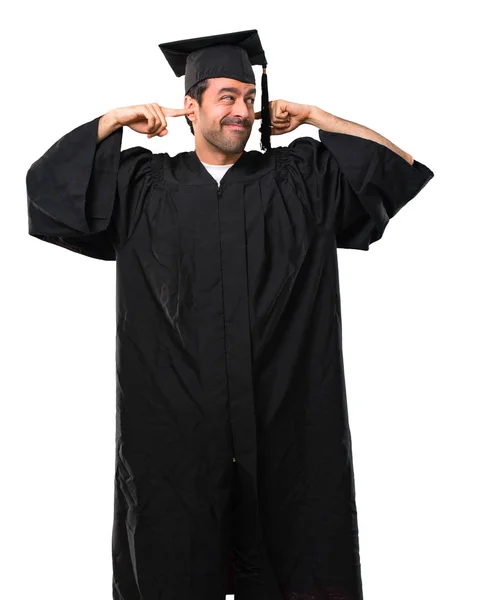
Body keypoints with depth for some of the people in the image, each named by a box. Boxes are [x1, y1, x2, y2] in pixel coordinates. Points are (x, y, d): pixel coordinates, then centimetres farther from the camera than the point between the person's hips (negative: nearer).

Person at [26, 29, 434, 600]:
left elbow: (400, 163, 9)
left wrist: (312, 116, 4)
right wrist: (115, 119, 1)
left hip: (283, 415, 1)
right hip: (174, 417, 0)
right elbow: (46, 177, 7)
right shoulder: (143, 185, 7)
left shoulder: (298, 178, 7)